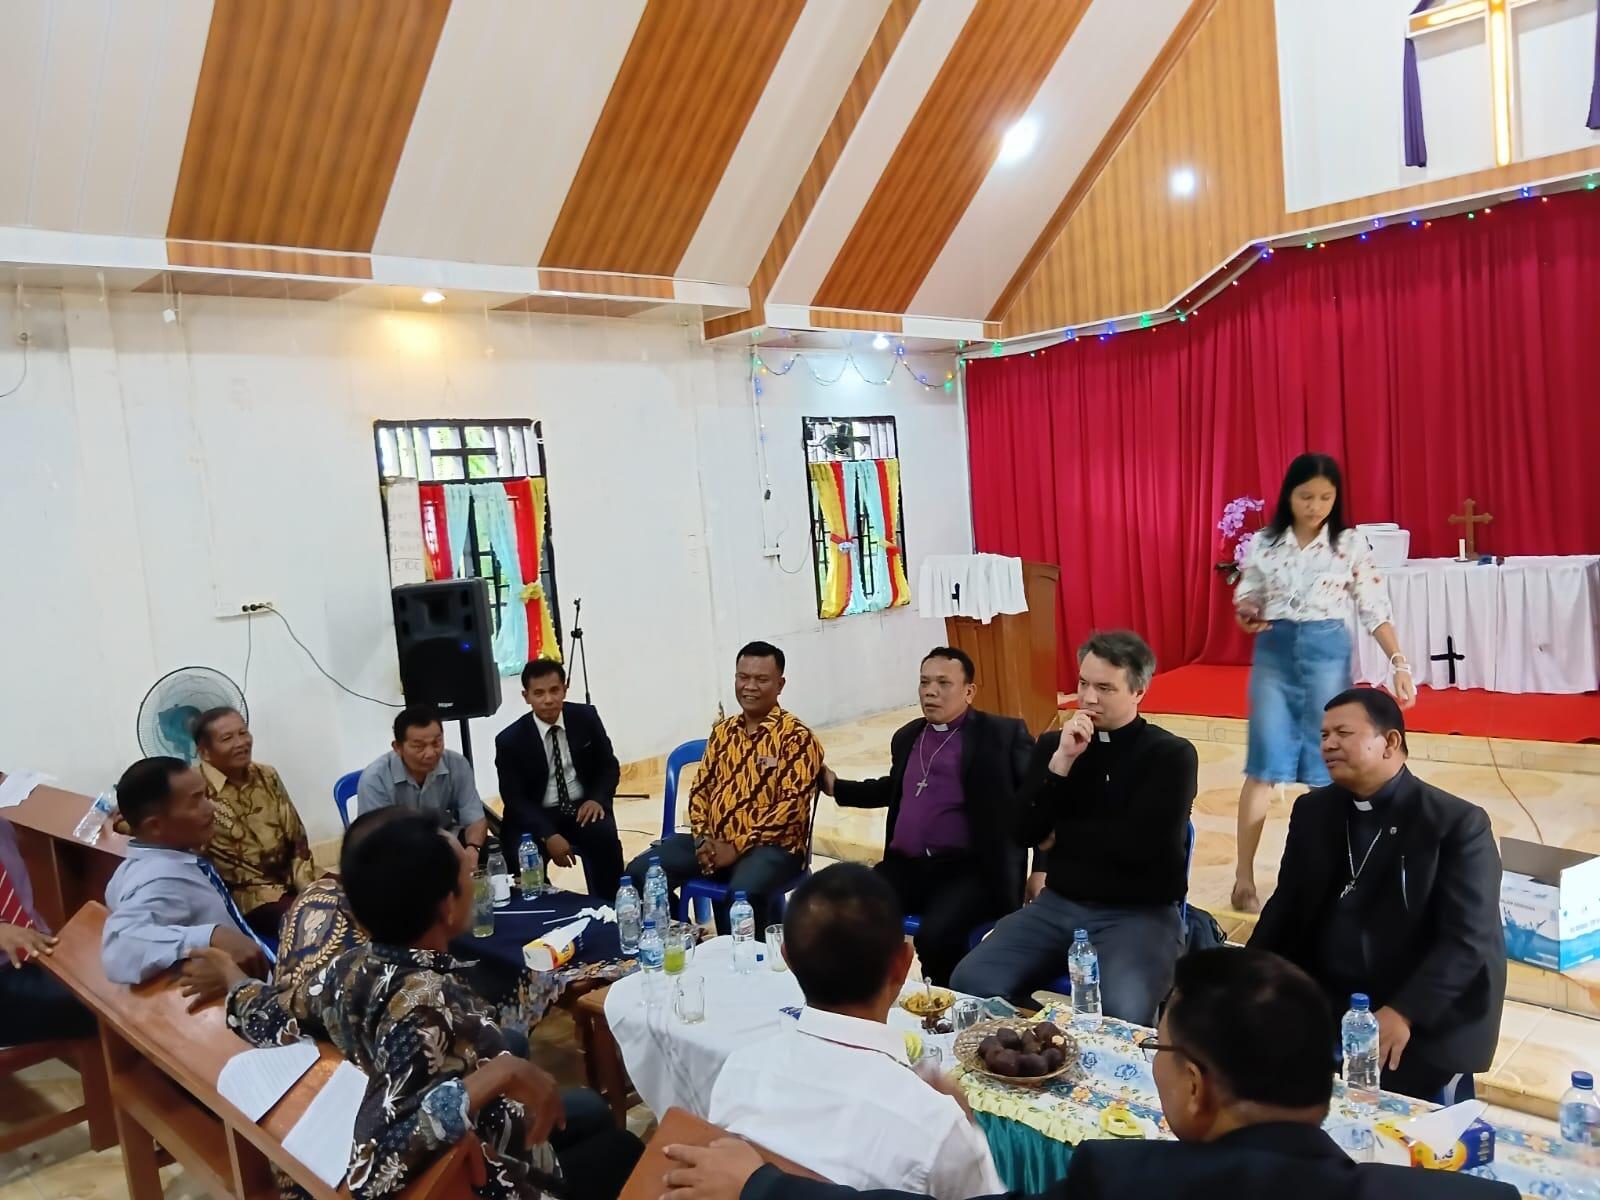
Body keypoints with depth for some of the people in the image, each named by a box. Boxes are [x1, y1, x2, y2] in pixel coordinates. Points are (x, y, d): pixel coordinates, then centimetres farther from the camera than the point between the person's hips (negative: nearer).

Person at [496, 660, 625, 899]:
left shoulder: (585, 718, -2)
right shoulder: (510, 739, -9)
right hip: (537, 817, -1)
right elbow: (514, 799, -8)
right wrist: (548, 835, -23)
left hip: (583, 808, 1)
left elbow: (609, 766, 7)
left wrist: (597, 799, -15)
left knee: (605, 837, -29)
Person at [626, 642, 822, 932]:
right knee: (641, 871, -12)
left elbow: (792, 805, -14)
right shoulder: (723, 731, 13)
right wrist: (702, 837, -4)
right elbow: (701, 788, 15)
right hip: (713, 842, 6)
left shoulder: (797, 737, -7)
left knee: (743, 893, -37)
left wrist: (737, 847, -18)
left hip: (772, 847, -6)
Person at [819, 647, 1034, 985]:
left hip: (969, 869, -5)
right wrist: (836, 786, 30)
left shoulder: (1003, 734, 0)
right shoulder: (906, 737, 19)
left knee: (935, 935, -31)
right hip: (905, 867, 5)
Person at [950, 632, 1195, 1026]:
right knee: (970, 983, -17)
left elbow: (1139, 847, -15)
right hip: (1058, 905, 4)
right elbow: (1025, 832, -2)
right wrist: (1061, 761, -13)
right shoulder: (1055, 743, 7)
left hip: (1140, 913, -4)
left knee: (1121, 1014, -33)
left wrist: (1065, 830, -1)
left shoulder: (1172, 755, -5)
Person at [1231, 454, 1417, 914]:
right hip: (1274, 651, 0)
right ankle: (1244, 876, 2)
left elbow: (1375, 609, -1)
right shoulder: (1264, 543, 1)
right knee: (1264, 764, -3)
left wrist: (1399, 662, -10)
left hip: (1327, 651, 0)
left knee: (1326, 764, 4)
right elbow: (1245, 599, 8)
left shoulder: (1351, 544, -1)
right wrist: (1247, 616, -14)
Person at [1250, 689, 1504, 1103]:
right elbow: (1286, 908, 10)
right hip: (1321, 1010, 4)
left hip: (1427, 1026, -4)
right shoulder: (1312, 811, 7)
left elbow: (1469, 939, -15)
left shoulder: (1458, 823, -9)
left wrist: (1405, 1012, -26)